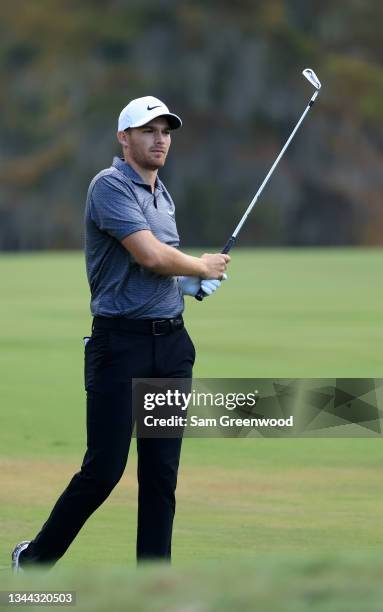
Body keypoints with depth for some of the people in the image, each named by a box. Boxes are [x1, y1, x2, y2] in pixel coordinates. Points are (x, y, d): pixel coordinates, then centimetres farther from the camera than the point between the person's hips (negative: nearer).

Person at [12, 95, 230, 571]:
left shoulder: (162, 194, 17)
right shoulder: (111, 186, -11)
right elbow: (149, 255, -21)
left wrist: (194, 281, 7)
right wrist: (202, 266, -4)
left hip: (171, 343, 8)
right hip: (120, 343, -8)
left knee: (162, 474, 4)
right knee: (104, 468, -7)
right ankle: (35, 558, 11)